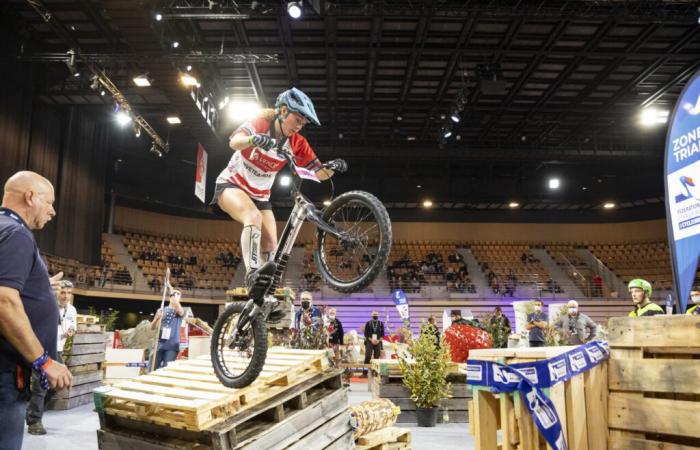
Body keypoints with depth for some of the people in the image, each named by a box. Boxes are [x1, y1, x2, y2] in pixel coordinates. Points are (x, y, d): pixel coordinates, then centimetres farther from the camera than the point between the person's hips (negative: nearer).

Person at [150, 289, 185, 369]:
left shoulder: (180, 311, 5)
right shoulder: (162, 310, 9)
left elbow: (179, 310, -22)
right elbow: (152, 327, 8)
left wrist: (176, 294, -24)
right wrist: (157, 318, -13)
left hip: (172, 346, -2)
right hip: (159, 345, 2)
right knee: (153, 369, 2)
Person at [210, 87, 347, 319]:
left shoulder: (296, 143, -6)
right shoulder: (259, 124, -18)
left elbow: (318, 173, -7)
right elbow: (234, 142, -38)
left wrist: (332, 167, -30)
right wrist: (254, 139, -60)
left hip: (260, 195, 6)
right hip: (231, 185, -5)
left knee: (270, 244, -9)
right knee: (253, 216, -35)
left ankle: (264, 295, -3)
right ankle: (252, 274, -49)